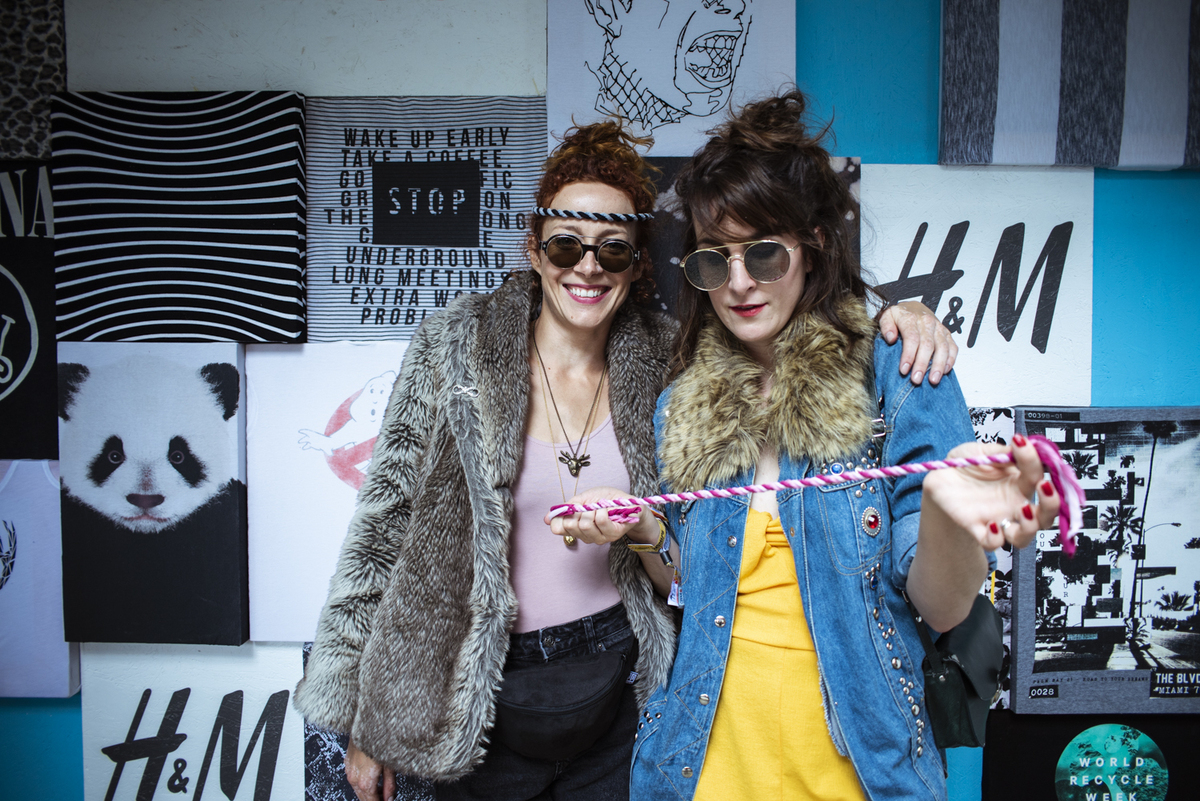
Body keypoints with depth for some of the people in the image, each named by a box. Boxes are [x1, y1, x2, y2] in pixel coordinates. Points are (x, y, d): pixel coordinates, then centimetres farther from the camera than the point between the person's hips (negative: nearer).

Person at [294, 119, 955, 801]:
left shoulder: (665, 359, -4)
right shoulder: (454, 350, -9)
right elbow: (387, 524, -6)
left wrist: (887, 317, -18)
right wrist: (363, 721, -4)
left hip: (621, 687, 2)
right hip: (485, 703, -1)